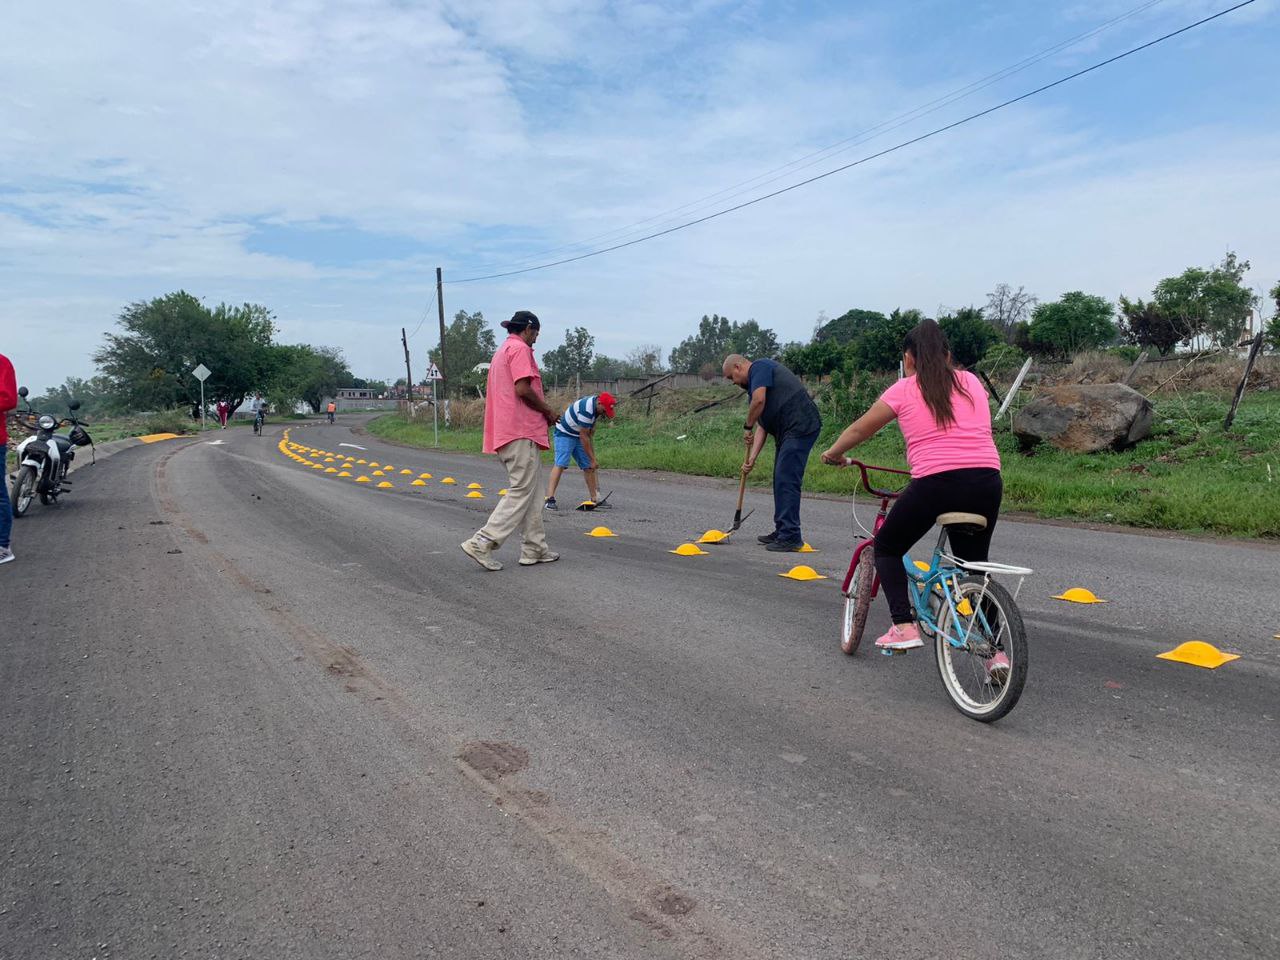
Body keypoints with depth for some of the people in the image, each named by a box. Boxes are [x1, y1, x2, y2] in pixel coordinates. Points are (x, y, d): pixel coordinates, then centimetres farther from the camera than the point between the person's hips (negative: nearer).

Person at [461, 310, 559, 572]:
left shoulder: (501, 351, 23)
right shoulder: (520, 349, -8)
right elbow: (523, 389, -19)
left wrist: (542, 412, 18)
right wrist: (548, 411, -6)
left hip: (506, 431, 10)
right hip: (521, 432, -10)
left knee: (530, 491, 12)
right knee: (522, 491, -8)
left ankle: (534, 549, 14)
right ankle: (482, 543, -11)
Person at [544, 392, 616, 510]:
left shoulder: (596, 404, -2)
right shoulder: (586, 409, -31)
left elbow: (589, 433, 13)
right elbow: (583, 437, -26)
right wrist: (593, 459, -21)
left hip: (578, 435, 9)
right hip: (564, 433, -9)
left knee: (588, 467, 6)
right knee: (561, 464, -21)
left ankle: (594, 498, 13)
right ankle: (549, 498, -24)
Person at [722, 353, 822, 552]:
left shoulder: (759, 367, -3)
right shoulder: (754, 384, 25)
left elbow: (759, 400, -21)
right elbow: (762, 426, 21)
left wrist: (747, 427, -5)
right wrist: (752, 458, 11)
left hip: (800, 427, -10)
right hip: (787, 432, 10)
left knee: (787, 481, -10)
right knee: (780, 481, 14)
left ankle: (790, 537, -7)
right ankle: (782, 531, 22)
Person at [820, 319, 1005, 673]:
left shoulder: (904, 390, 9)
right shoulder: (971, 383, 18)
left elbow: (858, 430, 18)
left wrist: (832, 453, 36)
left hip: (935, 482, -4)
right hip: (987, 481, 4)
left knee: (886, 547, 19)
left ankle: (904, 627, 7)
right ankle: (997, 651, 14)